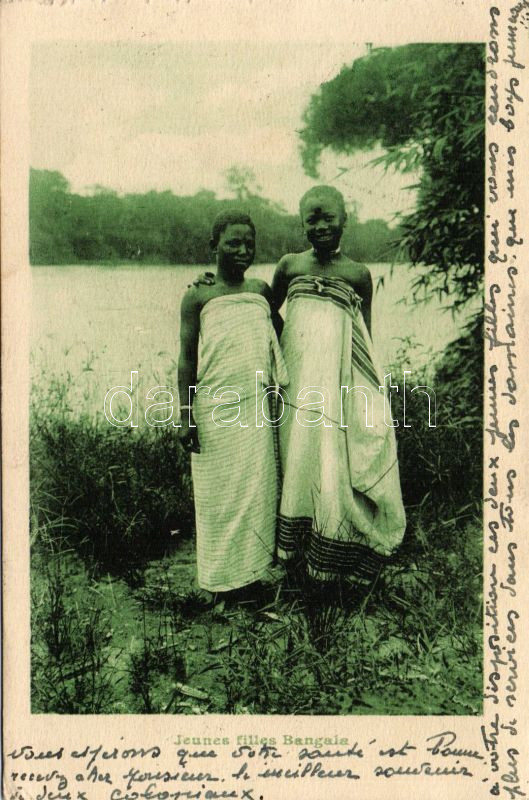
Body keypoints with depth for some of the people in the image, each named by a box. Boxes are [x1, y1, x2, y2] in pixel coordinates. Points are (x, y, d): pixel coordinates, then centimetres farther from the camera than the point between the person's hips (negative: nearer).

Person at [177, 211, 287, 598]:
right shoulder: (198, 296, -2)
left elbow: (277, 342, 21)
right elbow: (186, 358, -2)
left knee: (258, 489, 9)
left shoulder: (261, 290, 9)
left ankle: (253, 571, 25)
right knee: (218, 493, 6)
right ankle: (220, 579, 21)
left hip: (257, 407, 4)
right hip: (216, 409, -4)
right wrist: (186, 415, -6)